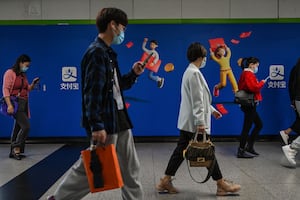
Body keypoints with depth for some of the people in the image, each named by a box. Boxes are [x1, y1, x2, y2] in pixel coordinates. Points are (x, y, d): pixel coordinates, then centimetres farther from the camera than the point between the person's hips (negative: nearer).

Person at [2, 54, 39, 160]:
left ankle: (13, 152, 17)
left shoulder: (23, 75, 15)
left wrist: (33, 83, 3)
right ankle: (17, 148, -3)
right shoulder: (10, 73, -6)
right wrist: (9, 105, -22)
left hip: (24, 104, 8)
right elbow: (5, 89, -13)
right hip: (15, 104, -8)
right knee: (26, 126, -15)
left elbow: (27, 89, 23)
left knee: (17, 128, 10)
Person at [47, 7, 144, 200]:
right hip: (105, 122, -9)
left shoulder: (108, 53, 14)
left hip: (119, 118, 10)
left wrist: (133, 74, 5)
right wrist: (97, 126, -24)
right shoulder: (96, 53, -16)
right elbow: (92, 92, -22)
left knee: (130, 168, 14)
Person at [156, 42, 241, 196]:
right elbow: (197, 100, -22)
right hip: (194, 122, -10)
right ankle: (221, 185, 12)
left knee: (181, 150, 10)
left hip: (188, 121, 10)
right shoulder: (194, 73, -16)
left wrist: (211, 109, 27)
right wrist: (200, 122, -23)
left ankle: (165, 181, 14)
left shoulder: (189, 72, 16)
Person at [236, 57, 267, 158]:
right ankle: (241, 151, 2)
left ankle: (249, 146, 21)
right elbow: (254, 87, -26)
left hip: (249, 104, 11)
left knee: (259, 124, 17)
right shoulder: (249, 74, -14)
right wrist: (262, 82, -9)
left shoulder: (245, 73, 17)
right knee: (247, 127, -5)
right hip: (250, 104, -11)